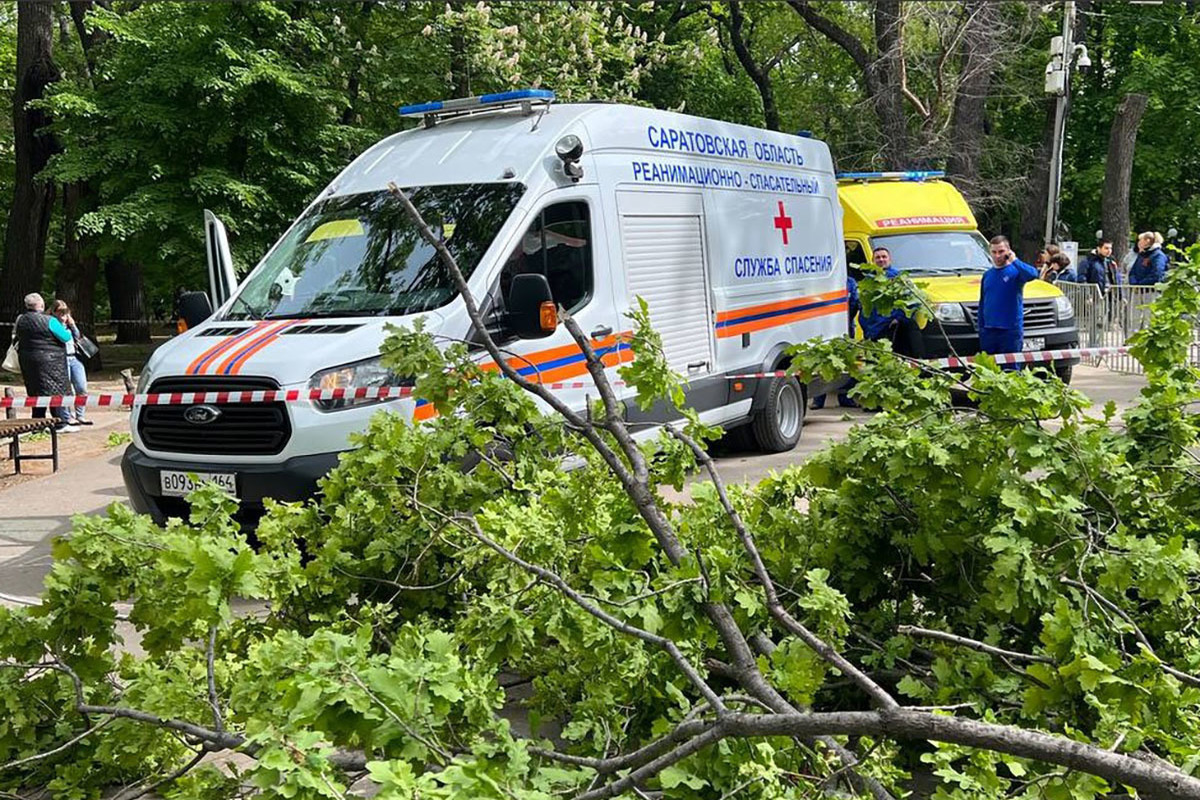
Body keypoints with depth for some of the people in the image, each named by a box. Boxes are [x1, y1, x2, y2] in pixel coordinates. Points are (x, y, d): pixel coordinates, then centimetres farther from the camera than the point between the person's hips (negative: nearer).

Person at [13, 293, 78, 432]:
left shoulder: (21, 320, 5)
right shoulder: (49, 321, -15)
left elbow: (17, 337, 15)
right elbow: (65, 337, -11)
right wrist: (68, 331, 9)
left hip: (27, 361, 7)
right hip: (49, 362, -7)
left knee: (36, 393, 14)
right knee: (57, 391, -1)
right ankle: (62, 423, -1)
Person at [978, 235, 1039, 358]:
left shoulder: (1016, 271, -3)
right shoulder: (987, 275, 12)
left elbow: (1033, 274, -27)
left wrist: (1014, 260, -23)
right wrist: (981, 328, 13)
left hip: (1011, 330, -5)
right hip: (988, 331, 5)